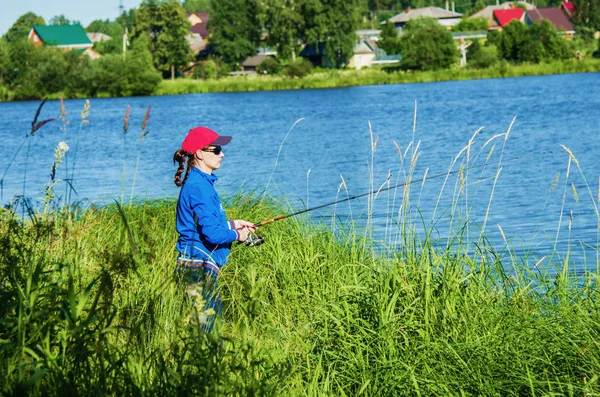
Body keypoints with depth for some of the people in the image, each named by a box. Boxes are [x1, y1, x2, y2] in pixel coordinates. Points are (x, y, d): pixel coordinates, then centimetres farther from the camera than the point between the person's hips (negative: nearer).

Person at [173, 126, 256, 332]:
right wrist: (236, 235, -7)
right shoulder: (199, 186, -18)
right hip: (199, 266, -10)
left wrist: (232, 224, 18)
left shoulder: (200, 182, 14)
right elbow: (212, 233, -24)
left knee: (215, 312, 14)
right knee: (203, 321, -7)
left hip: (202, 267, 10)